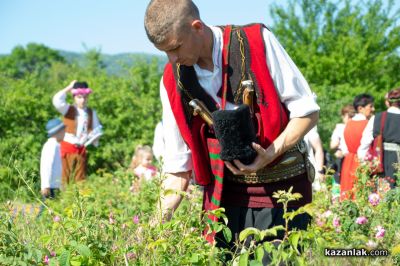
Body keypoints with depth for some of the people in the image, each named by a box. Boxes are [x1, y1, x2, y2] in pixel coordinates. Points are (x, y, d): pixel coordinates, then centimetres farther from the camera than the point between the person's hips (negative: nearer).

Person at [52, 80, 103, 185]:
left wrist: (94, 137, -12)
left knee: (81, 177, 5)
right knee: (66, 175, -1)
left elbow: (96, 130, 11)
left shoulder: (92, 113, 9)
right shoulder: (69, 110, 0)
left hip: (82, 149, 3)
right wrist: (69, 88, -11)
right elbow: (57, 101, -18)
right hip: (68, 147, -3)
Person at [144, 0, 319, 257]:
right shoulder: (172, 81, -1)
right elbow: (177, 167, 3)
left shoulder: (257, 42, -12)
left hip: (281, 190, -3)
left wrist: (271, 153, -21)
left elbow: (307, 110, -7)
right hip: (223, 197, 3)